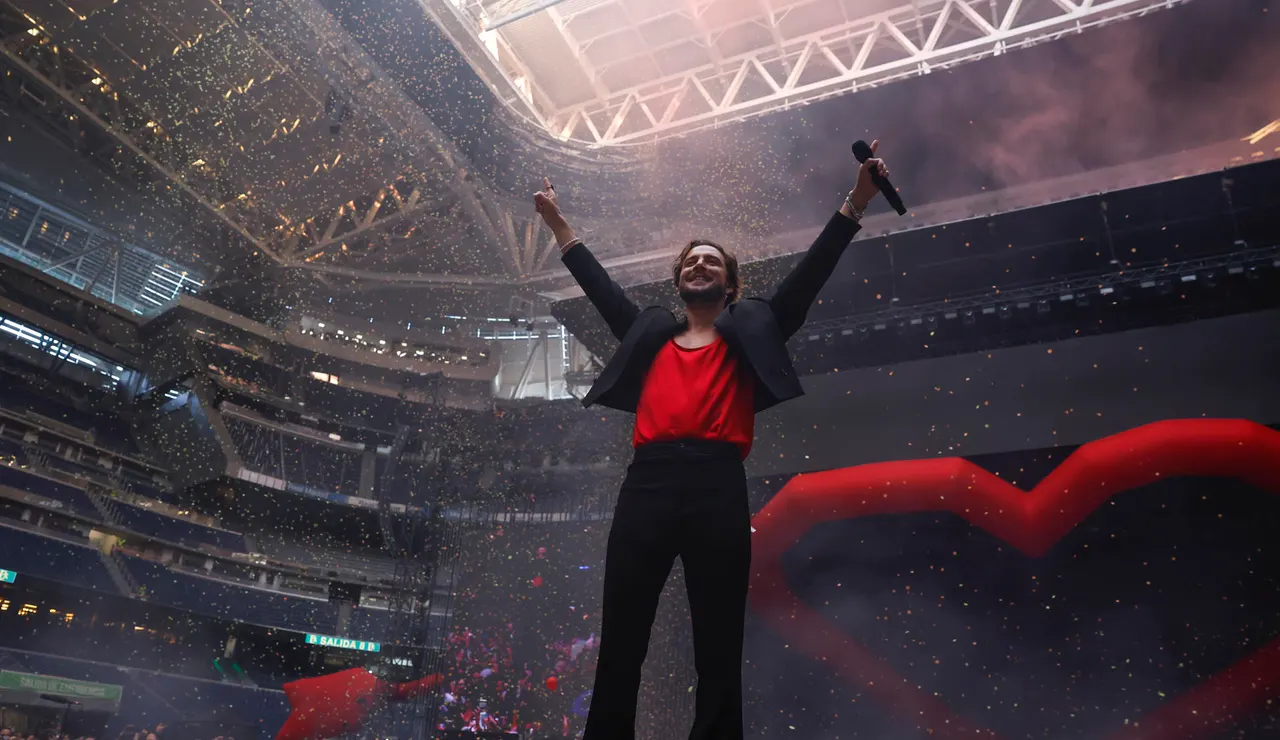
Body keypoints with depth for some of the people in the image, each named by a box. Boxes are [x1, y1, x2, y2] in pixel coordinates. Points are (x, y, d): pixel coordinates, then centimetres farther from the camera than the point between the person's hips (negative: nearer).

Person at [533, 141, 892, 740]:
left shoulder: (750, 330, 19)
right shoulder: (649, 333, 25)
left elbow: (811, 273, 15)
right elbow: (599, 285, 32)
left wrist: (855, 202, 11)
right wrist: (558, 224, 38)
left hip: (717, 489, -2)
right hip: (646, 488, 2)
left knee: (718, 655, 3)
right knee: (619, 649, 2)